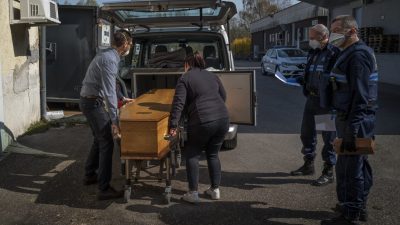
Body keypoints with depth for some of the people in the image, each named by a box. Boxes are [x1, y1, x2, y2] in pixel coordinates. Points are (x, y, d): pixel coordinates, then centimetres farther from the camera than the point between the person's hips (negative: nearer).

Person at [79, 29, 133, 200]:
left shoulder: (107, 55, 11)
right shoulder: (110, 60, -20)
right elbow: (109, 92, -26)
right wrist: (114, 121, -27)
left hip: (89, 101, 10)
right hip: (93, 103, -10)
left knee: (99, 139, 22)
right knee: (107, 143, -9)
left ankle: (90, 175, 34)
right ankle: (104, 189, -7)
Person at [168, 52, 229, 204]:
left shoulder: (185, 79, 1)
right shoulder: (212, 76, 19)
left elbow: (178, 104, -8)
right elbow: (223, 96, 23)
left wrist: (173, 125, -10)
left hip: (202, 122, -6)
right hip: (223, 119, 6)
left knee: (192, 155, 11)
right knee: (213, 154, 21)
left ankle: (193, 193, 8)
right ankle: (215, 190, 23)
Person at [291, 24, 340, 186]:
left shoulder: (334, 53, -14)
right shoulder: (313, 53, 12)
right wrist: (301, 79, 6)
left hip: (326, 102, -8)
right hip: (311, 99, 8)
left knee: (328, 136, 2)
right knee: (307, 133, 16)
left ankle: (329, 172, 14)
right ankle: (308, 165, 33)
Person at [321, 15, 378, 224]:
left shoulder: (358, 55, -17)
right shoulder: (351, 53, 16)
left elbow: (360, 95, -23)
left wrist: (351, 130, -25)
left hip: (354, 121, -11)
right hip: (356, 120, 11)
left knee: (348, 168, -4)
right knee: (359, 165, 18)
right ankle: (358, 207, 31)